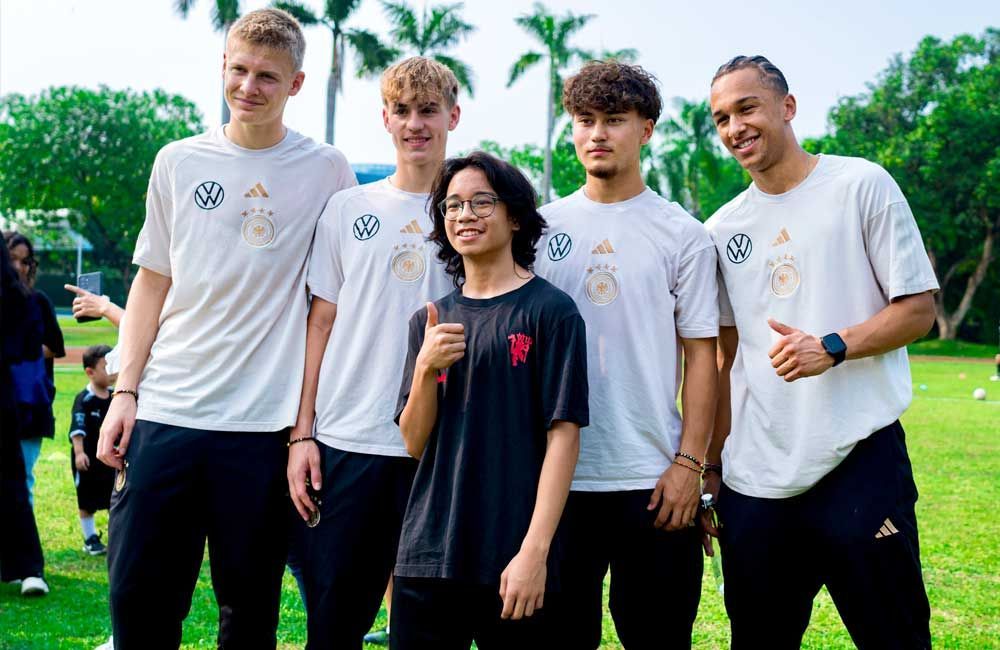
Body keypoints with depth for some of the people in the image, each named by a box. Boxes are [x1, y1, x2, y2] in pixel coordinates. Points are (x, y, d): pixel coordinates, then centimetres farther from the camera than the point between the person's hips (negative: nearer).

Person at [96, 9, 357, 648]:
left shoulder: (328, 172, 1)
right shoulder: (178, 163, 8)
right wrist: (125, 391, 5)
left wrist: (306, 425, -2)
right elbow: (151, 283, 13)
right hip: (164, 412, 2)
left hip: (264, 423, -2)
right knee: (139, 597, 2)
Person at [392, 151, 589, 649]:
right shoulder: (431, 319, 11)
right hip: (427, 554, 4)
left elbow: (562, 435, -8)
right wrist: (425, 369, -10)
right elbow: (413, 443, 7)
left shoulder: (550, 311, -4)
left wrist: (535, 552, -15)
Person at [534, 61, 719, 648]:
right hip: (554, 474, 2)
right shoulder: (543, 226, 8)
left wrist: (689, 463, -7)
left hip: (652, 479, -2)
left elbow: (701, 355, 1)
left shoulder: (682, 234, 2)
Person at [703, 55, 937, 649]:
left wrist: (833, 347, -19)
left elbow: (918, 309, -2)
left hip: (860, 460, -4)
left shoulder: (862, 185, 0)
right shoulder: (724, 228, 13)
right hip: (754, 477, 4)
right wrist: (711, 465, 13)